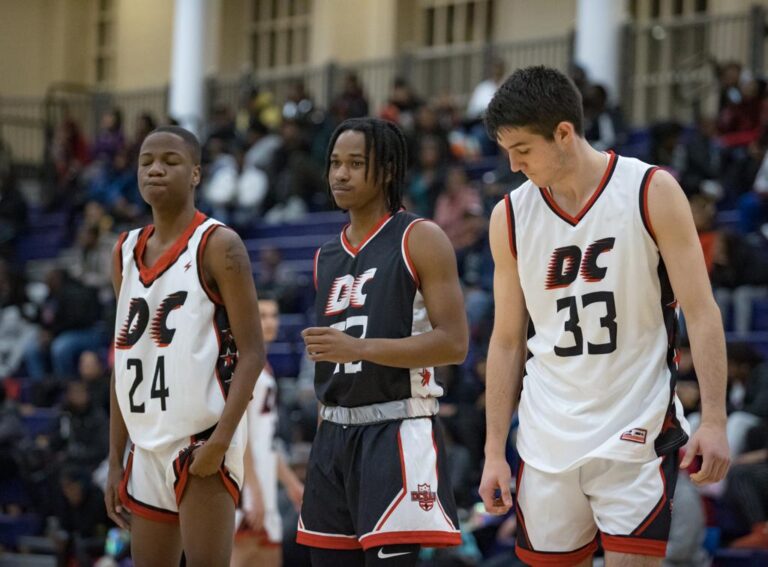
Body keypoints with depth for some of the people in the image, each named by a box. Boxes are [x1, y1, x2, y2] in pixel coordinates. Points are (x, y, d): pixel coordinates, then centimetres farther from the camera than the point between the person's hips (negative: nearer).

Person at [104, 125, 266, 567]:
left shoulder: (218, 245, -6)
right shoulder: (126, 251, 14)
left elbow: (252, 352, -11)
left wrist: (221, 439, -22)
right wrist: (115, 461, 14)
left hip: (202, 438, -7)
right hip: (149, 444, 7)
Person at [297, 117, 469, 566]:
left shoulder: (421, 240, -5)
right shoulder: (327, 258, 16)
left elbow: (454, 344, -13)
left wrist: (360, 347, -21)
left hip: (396, 432, -7)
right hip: (335, 434, 7)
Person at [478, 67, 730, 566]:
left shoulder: (652, 192, -6)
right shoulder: (510, 217, 5)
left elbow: (700, 312, -6)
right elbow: (508, 341, 10)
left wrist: (714, 421, -14)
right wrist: (494, 453, 7)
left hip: (635, 433, -4)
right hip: (548, 443, 4)